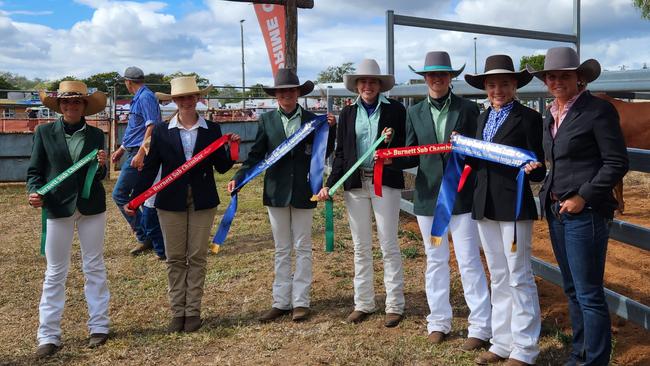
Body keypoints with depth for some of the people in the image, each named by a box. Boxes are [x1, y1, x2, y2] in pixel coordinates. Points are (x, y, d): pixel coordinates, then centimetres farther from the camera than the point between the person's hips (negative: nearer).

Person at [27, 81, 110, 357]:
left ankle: (99, 327, 19)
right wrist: (35, 192, -17)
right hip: (58, 207, -1)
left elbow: (100, 176, 6)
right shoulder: (44, 132, 0)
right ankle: (48, 336, 12)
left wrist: (101, 165, -15)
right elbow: (35, 171, 1)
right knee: (55, 273, 4)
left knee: (94, 267, 9)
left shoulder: (95, 135, 3)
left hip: (91, 206, 1)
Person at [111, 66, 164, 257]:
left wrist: (141, 153, -27)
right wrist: (121, 150, 30)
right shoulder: (139, 98, 19)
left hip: (139, 153, -10)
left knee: (119, 194, -6)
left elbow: (152, 126, -22)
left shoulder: (145, 97, -12)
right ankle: (156, 238, 16)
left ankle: (145, 237, -1)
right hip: (134, 152, 10)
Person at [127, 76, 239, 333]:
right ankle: (178, 312, 17)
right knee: (175, 258, 6)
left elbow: (222, 167, 1)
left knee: (197, 257, 6)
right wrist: (134, 198, -6)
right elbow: (150, 168, 1)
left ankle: (193, 312, 16)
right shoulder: (161, 131, 1)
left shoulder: (212, 130, 1)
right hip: (171, 202, 0)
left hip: (202, 202, 0)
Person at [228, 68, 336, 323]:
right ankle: (281, 302, 20)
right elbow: (256, 154, 3)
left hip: (303, 192, -1)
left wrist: (331, 129, -12)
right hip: (276, 192, 1)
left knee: (302, 248, 8)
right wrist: (238, 178, -8)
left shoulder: (312, 120, -1)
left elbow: (324, 154, 1)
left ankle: (300, 301, 17)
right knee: (282, 250, 11)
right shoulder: (267, 120, 2)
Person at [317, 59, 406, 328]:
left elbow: (407, 146, 1)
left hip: (385, 182, -3)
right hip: (355, 184, 3)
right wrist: (330, 184, -1)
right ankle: (363, 303, 22)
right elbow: (340, 152, 8)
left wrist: (391, 142, -20)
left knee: (389, 246, 1)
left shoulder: (395, 109, -1)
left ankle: (394, 306, 11)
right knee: (361, 247, 11)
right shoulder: (348, 113, 8)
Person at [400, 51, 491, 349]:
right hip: (428, 196, 3)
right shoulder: (415, 113, 7)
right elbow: (412, 156, 5)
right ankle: (438, 321, 25)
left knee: (469, 262, 0)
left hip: (462, 196, -3)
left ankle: (480, 327, 10)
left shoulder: (468, 109, -1)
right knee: (435, 261, 13)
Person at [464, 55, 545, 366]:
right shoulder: (483, 118, 14)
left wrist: (531, 169, -29)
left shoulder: (528, 118, -6)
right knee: (498, 277, 14)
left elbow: (538, 171, -8)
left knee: (519, 277, 1)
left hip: (514, 206, -6)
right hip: (485, 206, 7)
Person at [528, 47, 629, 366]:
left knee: (589, 294, -2)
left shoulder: (598, 110, -10)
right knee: (572, 290, 18)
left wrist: (582, 198, -17)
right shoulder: (551, 115, 12)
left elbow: (617, 163, -13)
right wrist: (549, 195, 8)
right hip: (556, 211, 8)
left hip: (585, 213, -8)